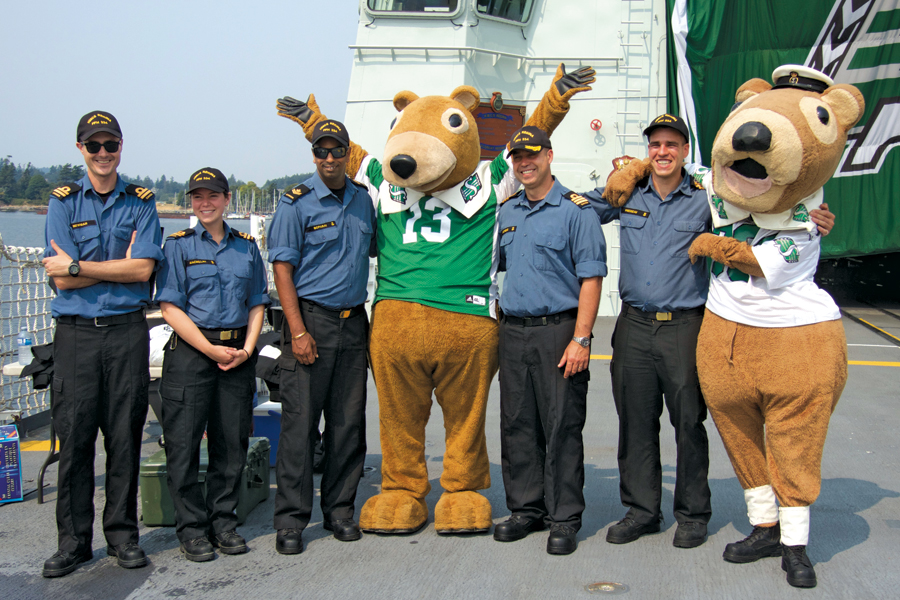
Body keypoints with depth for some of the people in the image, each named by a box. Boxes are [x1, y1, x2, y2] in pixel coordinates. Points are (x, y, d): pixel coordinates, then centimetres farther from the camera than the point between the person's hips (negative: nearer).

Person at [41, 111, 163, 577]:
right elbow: (62, 280, -4)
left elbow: (144, 269, -6)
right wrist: (121, 263, -6)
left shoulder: (141, 203, 8)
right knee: (74, 437, 1)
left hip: (127, 329, 0)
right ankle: (73, 541, 10)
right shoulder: (63, 202, 7)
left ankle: (122, 534, 14)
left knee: (125, 435, 3)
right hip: (76, 331, 0)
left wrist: (77, 265, -8)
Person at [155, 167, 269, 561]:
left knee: (232, 441, 6)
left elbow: (257, 304, 13)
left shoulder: (246, 247, 12)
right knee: (184, 441, -2)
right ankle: (192, 528, 9)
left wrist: (247, 348, -4)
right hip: (190, 352, -3)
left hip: (238, 354, 3)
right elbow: (171, 308, -5)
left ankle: (223, 521, 19)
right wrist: (212, 350, -12)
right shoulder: (179, 245, 2)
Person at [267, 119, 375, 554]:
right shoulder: (297, 203, -3)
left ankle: (339, 509, 19)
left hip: (354, 322, 5)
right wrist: (298, 331, -14)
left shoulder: (363, 199, 11)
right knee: (299, 422, -4)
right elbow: (282, 269, -7)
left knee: (348, 423, 8)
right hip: (311, 319, -4)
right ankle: (291, 519, 3)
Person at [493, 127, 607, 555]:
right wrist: (497, 325, 13)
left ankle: (564, 519, 6)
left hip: (558, 330, -5)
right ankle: (527, 509, 20)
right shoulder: (505, 212, 15)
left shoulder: (575, 210, -3)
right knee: (517, 426, 9)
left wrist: (580, 339, -16)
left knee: (562, 427, -2)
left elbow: (591, 278, -8)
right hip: (512, 331, 6)